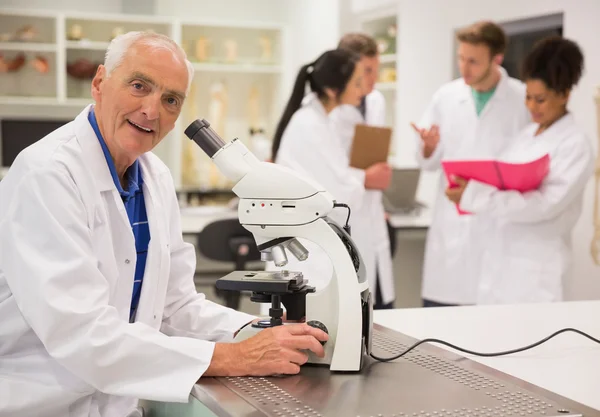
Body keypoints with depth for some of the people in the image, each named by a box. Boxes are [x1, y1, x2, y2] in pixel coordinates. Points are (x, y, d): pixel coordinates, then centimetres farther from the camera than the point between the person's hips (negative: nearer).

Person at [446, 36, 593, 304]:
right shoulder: (527, 134, 12)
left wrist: (474, 197, -26)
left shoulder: (575, 145, -10)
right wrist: (471, 189, -5)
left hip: (536, 269, -6)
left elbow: (546, 205, -21)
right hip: (499, 259, 6)